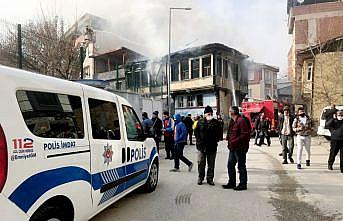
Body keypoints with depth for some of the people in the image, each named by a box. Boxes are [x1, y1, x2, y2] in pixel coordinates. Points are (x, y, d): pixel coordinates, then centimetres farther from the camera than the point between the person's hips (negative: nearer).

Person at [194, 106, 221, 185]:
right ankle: (200, 178, 20)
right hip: (201, 146, 0)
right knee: (201, 163, 6)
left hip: (212, 146, 1)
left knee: (211, 164, 9)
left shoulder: (216, 122, 3)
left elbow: (220, 133, 5)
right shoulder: (200, 122, 3)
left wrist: (216, 140, -8)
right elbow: (196, 131, 5)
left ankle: (210, 178, 21)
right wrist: (199, 140, -5)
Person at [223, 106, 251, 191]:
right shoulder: (232, 121, 15)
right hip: (233, 148, 10)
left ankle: (243, 184, 15)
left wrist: (234, 141, -23)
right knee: (230, 165, 15)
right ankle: (231, 183, 27)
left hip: (240, 148, -10)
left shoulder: (241, 121, -16)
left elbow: (245, 134, -21)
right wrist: (228, 138, 7)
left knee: (241, 166, 2)